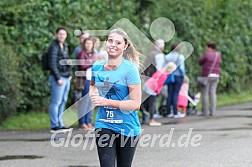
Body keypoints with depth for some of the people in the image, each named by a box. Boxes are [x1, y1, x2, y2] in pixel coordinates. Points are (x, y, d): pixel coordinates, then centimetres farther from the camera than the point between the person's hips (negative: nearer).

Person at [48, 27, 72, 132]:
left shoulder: (65, 46, 16)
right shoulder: (54, 47, -10)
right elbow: (52, 64, -15)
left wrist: (70, 74, 15)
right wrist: (58, 78, -18)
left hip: (66, 78, 9)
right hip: (58, 78, -9)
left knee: (63, 102, 12)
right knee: (56, 102, -7)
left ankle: (60, 124, 18)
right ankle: (54, 126, -5)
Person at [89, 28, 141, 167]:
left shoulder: (130, 70, -12)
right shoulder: (97, 67, 3)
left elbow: (136, 103, -16)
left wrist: (107, 102, -23)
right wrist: (93, 93, 1)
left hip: (126, 127, -3)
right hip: (104, 125, 3)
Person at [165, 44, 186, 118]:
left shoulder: (167, 57, 1)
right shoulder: (180, 57, -7)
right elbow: (182, 68, -8)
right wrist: (183, 76, 4)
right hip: (178, 76, -3)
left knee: (170, 94, 7)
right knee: (176, 94, -3)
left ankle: (169, 112, 8)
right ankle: (175, 113, -5)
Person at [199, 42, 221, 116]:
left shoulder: (207, 54, -10)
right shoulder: (218, 55, 8)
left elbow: (200, 62, 1)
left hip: (207, 76, -6)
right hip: (216, 76, 6)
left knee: (205, 94, -2)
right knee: (213, 94, 6)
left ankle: (204, 111, -4)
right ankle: (212, 111, 0)